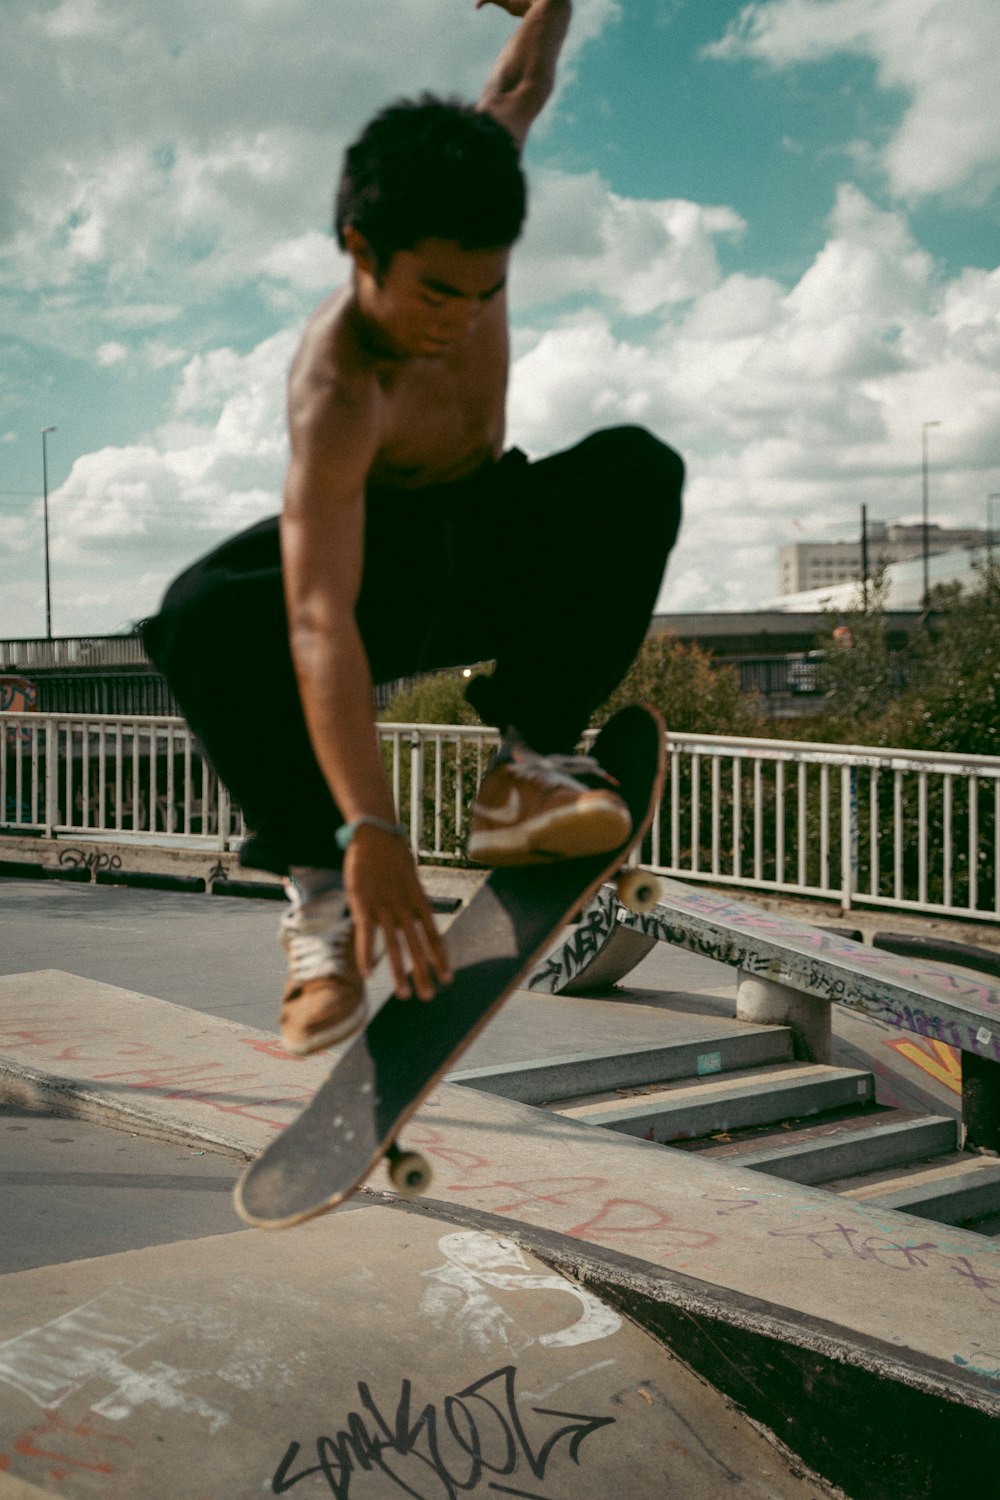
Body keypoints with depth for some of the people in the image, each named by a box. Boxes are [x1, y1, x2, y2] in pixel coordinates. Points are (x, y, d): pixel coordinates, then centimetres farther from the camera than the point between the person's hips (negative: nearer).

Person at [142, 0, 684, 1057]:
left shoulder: (454, 238, -17)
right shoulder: (336, 389, -35)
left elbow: (521, 87, 9)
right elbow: (319, 622, -46)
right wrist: (368, 831, -53)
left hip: (494, 551, 5)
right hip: (383, 576, -5)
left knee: (638, 469, -28)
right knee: (202, 616, -37)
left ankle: (527, 768, -29)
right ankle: (317, 884, -28)